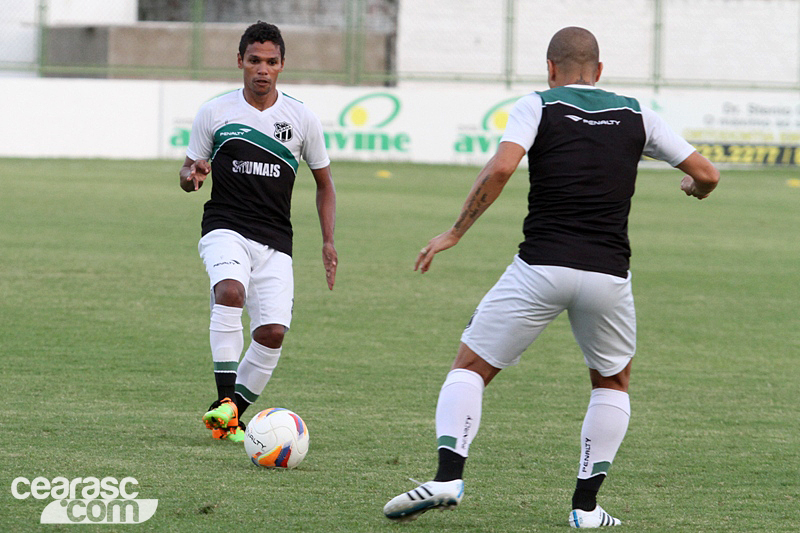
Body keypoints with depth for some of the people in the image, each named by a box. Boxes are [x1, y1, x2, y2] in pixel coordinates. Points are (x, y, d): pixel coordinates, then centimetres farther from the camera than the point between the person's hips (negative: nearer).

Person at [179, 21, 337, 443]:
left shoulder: (302, 119, 6)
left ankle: (230, 418, 7)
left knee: (272, 331, -12)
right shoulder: (214, 113, 4)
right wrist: (193, 175, -13)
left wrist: (328, 242, 5)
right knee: (229, 292, -33)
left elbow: (324, 183, 16)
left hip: (275, 241, 2)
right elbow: (188, 174, 13)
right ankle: (224, 400, -33)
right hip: (225, 229, -2)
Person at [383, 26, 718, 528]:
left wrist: (455, 233, -5)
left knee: (470, 368, 10)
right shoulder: (636, 115, 12)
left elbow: (500, 168, -13)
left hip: (541, 266, -2)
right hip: (608, 275, 2)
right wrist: (696, 189, 38)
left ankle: (449, 476, -11)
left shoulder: (538, 106, 4)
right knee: (613, 382, 26)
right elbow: (706, 174, 13)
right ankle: (587, 505, 18)